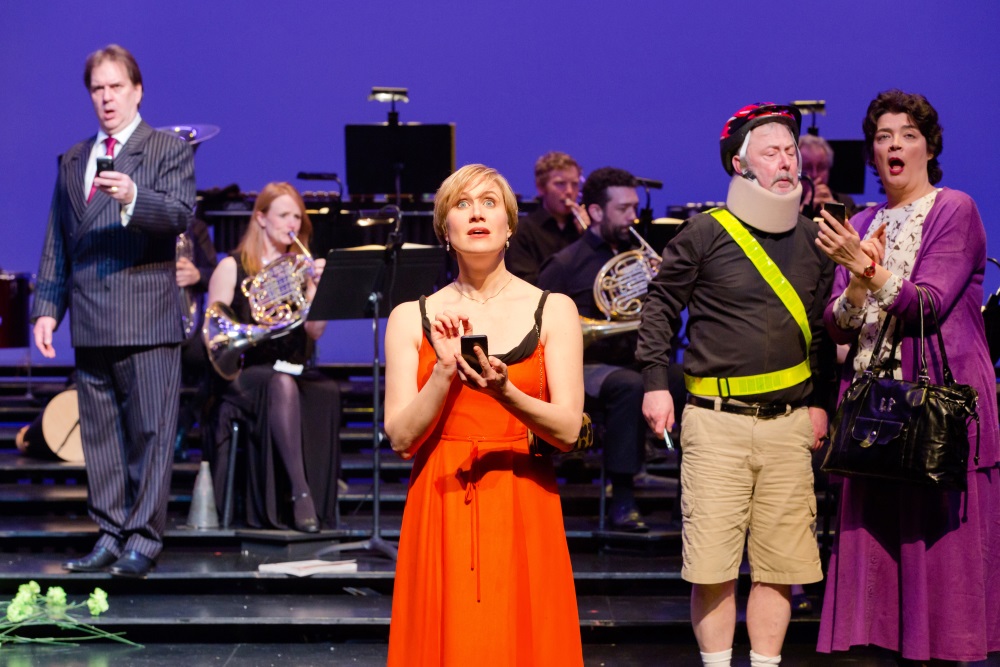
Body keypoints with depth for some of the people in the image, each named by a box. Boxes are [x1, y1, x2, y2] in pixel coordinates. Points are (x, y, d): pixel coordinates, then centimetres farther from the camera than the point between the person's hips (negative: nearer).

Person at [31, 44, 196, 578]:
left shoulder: (169, 151, 3)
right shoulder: (72, 160, 19)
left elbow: (180, 214, -13)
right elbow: (58, 240, 19)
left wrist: (132, 197, -31)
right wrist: (47, 307, 11)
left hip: (147, 318, -5)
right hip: (90, 322, 5)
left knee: (150, 432, -4)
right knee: (99, 435, 8)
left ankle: (143, 539, 2)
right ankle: (110, 535, 15)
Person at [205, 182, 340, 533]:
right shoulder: (232, 267, 5)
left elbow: (314, 331, 4)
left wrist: (314, 286, -10)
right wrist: (256, 325, -19)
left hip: (293, 369, 3)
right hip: (243, 373, -3)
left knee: (327, 393, -31)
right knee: (282, 384, -38)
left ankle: (318, 499, -29)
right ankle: (299, 492, -40)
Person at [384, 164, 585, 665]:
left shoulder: (553, 310, 3)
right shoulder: (411, 318, 4)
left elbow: (568, 430, -5)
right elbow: (401, 438, -2)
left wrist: (505, 392, -22)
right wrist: (444, 372, -15)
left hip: (522, 510, 0)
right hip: (440, 508, 0)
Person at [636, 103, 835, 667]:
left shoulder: (812, 238, 11)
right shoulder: (705, 233, -2)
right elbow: (661, 306, 5)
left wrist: (819, 400, 14)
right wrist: (656, 383, -1)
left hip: (789, 423, 4)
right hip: (717, 422, -3)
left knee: (780, 565, 5)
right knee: (713, 564, -2)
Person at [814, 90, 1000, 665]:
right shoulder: (863, 226, 16)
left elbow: (928, 304, -12)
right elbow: (838, 327, 8)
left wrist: (870, 271, -23)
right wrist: (857, 286, -12)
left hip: (941, 398, -5)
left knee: (937, 533, -5)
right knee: (876, 536, 2)